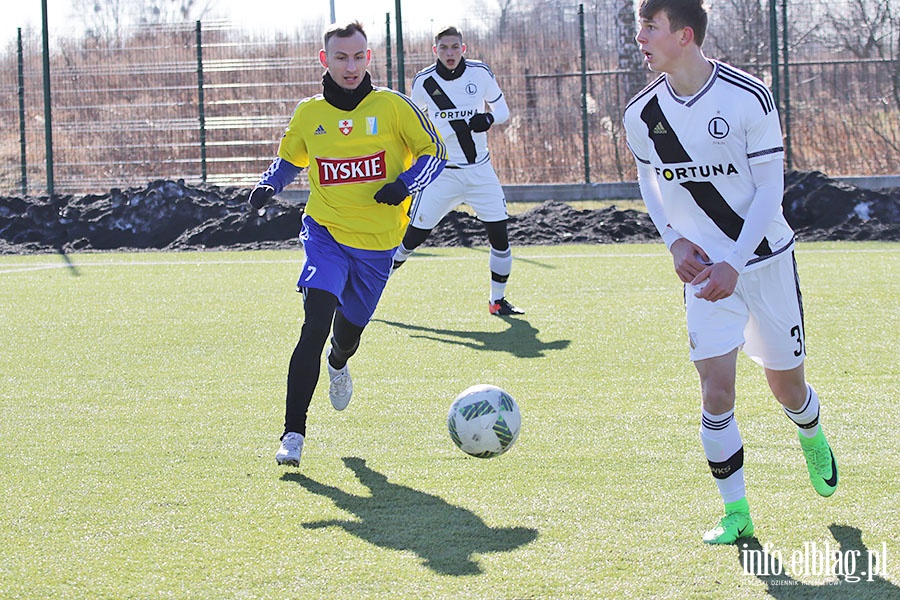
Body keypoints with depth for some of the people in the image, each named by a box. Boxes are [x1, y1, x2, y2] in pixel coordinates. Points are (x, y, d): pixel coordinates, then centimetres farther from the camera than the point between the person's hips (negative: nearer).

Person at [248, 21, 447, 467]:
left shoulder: (393, 106, -5)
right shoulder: (308, 113, 1)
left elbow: (434, 153, 3)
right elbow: (288, 159, 18)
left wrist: (405, 184, -15)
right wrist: (268, 184, -2)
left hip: (377, 243, 1)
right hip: (325, 232, -1)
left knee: (348, 332, 16)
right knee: (315, 324, -22)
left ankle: (338, 365, 58)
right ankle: (293, 434, -21)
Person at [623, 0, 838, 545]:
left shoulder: (749, 98, -18)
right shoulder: (642, 114, -6)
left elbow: (770, 189, -14)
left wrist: (735, 264, -21)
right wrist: (675, 240, -4)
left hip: (765, 257, -2)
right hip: (705, 266, 2)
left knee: (787, 386, 10)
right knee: (717, 389, -12)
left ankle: (812, 438, 46)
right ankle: (736, 514, -2)